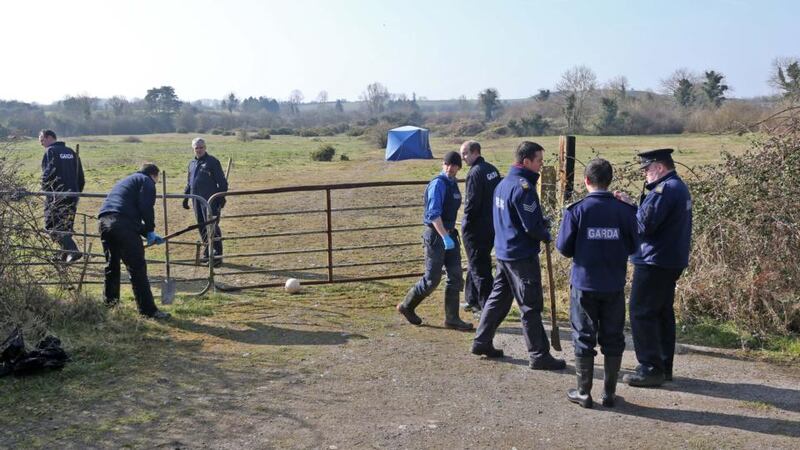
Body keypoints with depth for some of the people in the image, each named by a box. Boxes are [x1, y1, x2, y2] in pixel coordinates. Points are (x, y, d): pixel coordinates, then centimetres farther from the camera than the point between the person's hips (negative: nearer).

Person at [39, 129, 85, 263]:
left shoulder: (51, 152, -6)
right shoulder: (71, 152, 16)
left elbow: (48, 174, -15)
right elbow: (80, 176, 17)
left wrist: (45, 190, -2)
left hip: (56, 196, -7)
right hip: (72, 195, 7)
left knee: (53, 226, -4)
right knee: (66, 225, 16)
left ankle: (72, 250, -19)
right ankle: (65, 253, 20)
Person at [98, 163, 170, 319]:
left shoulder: (127, 181, 35)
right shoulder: (146, 181, 10)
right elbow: (145, 207, -7)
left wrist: (147, 233, 31)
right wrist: (150, 231, 4)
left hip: (104, 221, 9)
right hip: (122, 224, -8)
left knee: (112, 265, 24)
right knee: (137, 267, -7)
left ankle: (110, 301, 35)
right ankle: (148, 309, -8)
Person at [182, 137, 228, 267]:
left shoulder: (212, 162, -3)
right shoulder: (192, 163, 17)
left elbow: (222, 182, -7)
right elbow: (189, 183, 26)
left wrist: (222, 197, -14)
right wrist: (186, 197, 20)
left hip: (210, 200, -7)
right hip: (196, 201, 7)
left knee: (212, 227, -9)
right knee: (202, 228, 11)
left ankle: (217, 255, -5)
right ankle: (206, 254, 21)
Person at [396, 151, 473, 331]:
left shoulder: (453, 184, 11)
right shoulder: (438, 184, -16)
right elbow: (433, 214, -25)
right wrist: (445, 237, -32)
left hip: (450, 234, 8)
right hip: (436, 235, -8)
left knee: (456, 276, 6)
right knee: (432, 279, -2)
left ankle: (452, 319, 13)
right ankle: (406, 306, 19)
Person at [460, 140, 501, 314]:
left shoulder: (475, 173, -19)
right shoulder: (492, 169, 8)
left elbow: (472, 203, -20)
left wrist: (466, 222, -7)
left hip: (476, 228, -9)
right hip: (491, 226, 9)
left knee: (479, 268, -1)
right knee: (475, 264, 20)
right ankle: (472, 301, 31)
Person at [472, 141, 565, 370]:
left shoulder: (504, 183, 10)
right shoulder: (523, 187, -19)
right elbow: (532, 226, -21)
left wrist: (542, 223, 9)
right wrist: (546, 235, -1)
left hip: (503, 252, 9)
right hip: (522, 256, -9)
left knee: (498, 298, 18)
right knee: (531, 307, -1)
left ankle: (482, 342, 26)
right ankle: (539, 355, 7)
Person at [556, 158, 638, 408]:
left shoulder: (576, 210, -9)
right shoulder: (625, 210, -4)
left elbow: (563, 247, -8)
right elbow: (633, 247, 2)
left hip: (584, 285, -1)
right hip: (615, 286, 2)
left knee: (584, 338, 8)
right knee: (613, 338, 13)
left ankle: (584, 393, 15)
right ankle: (609, 392, 20)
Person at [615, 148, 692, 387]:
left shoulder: (664, 190, -19)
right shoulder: (679, 187, 15)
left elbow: (643, 225, -23)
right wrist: (632, 204, 4)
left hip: (655, 262, -11)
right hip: (672, 261, 11)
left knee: (641, 314, -3)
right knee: (663, 312, 16)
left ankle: (650, 369, 1)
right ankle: (664, 367, 25)